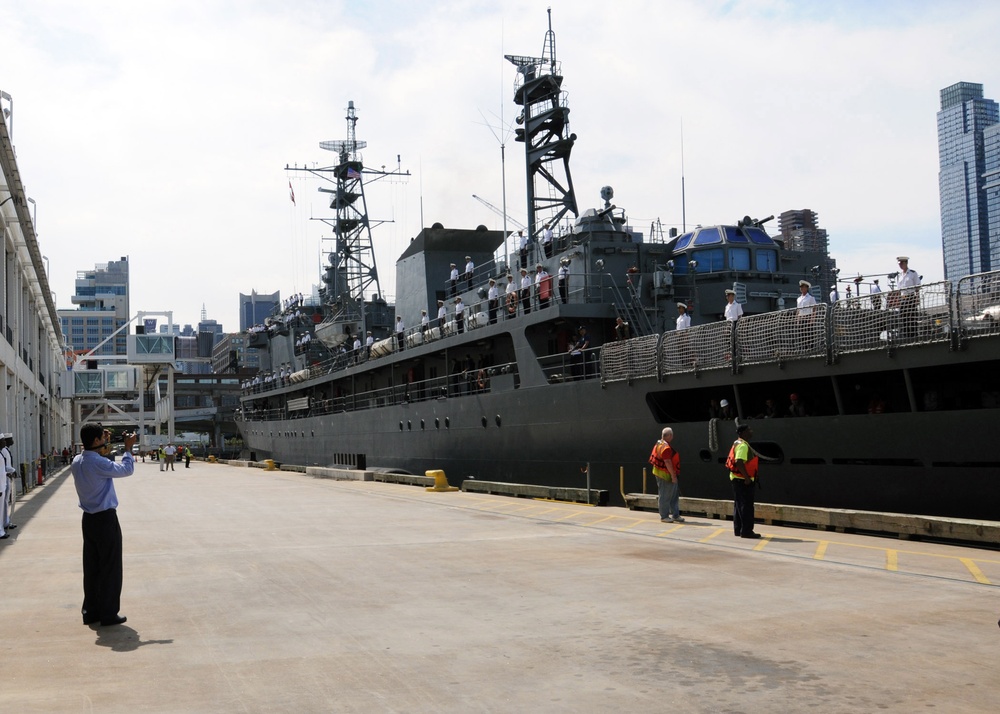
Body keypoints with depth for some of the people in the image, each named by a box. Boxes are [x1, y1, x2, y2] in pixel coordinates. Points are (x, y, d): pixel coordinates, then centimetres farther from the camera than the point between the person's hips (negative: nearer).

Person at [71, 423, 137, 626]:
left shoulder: (77, 462, 4)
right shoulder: (99, 463, -22)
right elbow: (126, 470, -13)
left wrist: (103, 449, 18)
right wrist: (128, 448, -3)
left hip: (89, 519, 8)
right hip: (106, 519, -8)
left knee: (91, 567, 13)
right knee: (110, 568, 1)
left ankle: (91, 612, 19)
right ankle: (108, 614, 7)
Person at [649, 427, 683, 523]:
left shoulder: (660, 444, 13)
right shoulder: (665, 447, -21)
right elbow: (667, 462, -25)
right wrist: (673, 475, -22)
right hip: (665, 475, -11)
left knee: (674, 495, 14)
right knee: (665, 496, -2)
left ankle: (675, 515, 20)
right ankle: (664, 516, 5)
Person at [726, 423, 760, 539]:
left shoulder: (739, 444, 17)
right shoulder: (743, 445, -16)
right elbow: (739, 462, -27)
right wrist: (747, 477, -26)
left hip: (739, 480, 11)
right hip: (742, 480, -11)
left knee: (739, 505, 14)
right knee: (746, 506, -8)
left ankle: (738, 530, 19)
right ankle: (746, 531, -7)